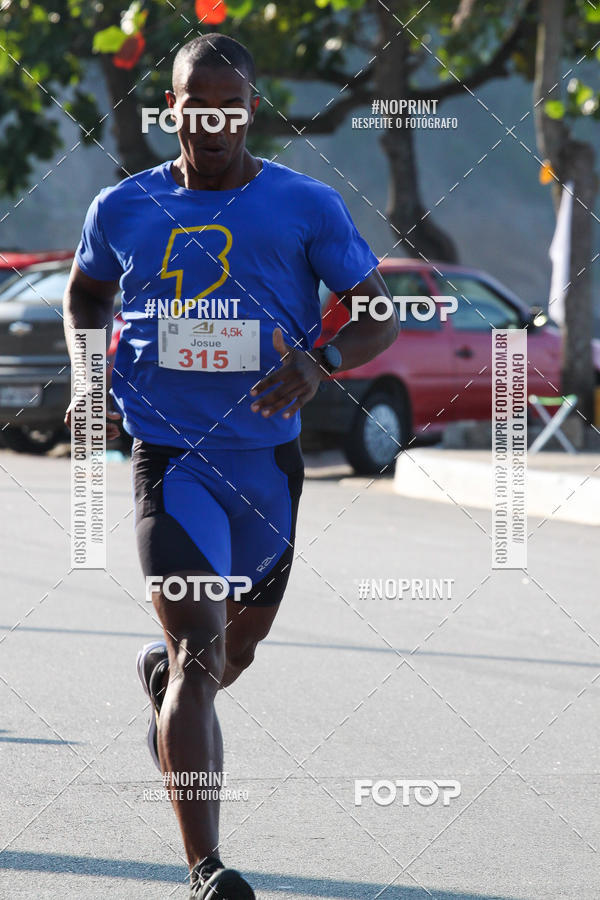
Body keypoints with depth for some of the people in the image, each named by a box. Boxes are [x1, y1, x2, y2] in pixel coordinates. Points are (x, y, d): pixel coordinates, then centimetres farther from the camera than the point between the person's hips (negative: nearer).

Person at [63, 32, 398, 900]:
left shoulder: (308, 208, -2)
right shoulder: (123, 209, 1)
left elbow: (377, 315, 1)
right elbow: (86, 295, 20)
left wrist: (321, 364, -19)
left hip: (267, 459, 2)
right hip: (169, 459, -2)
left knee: (237, 648, 19)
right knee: (200, 652, -16)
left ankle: (163, 674, 57)